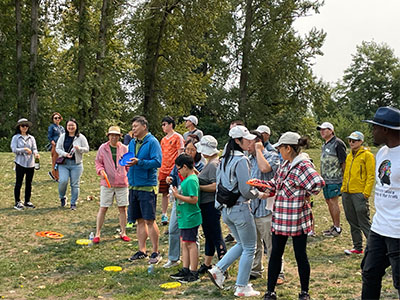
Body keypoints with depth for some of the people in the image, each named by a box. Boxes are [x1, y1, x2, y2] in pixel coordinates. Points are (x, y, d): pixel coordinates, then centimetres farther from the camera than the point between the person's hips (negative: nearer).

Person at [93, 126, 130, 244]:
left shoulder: (124, 148, 6)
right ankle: (97, 234, 7)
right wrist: (101, 171, -11)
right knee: (103, 208, -1)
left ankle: (123, 233, 18)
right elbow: (98, 162, 8)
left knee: (123, 208, 6)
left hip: (122, 183, 2)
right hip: (107, 182, -2)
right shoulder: (103, 148, 2)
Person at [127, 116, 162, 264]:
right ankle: (142, 251, 21)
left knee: (149, 220, -5)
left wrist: (139, 162, -24)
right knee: (140, 220, 12)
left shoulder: (152, 142, -8)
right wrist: (127, 162, 1)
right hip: (133, 185, 7)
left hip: (147, 186, -7)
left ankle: (156, 252, 5)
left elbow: (157, 162, -17)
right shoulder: (132, 143, 14)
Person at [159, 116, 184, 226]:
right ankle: (164, 215, 16)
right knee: (164, 193, 8)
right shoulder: (163, 140, 16)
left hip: (174, 170, -6)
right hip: (164, 170, 6)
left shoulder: (178, 137, -3)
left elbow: (180, 154, -7)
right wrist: (159, 170, 15)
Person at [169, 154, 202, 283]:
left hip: (190, 218, -10)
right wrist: (177, 193, 12)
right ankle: (185, 270, 24)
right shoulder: (188, 178, 13)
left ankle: (194, 274, 3)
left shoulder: (191, 180, -18)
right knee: (184, 243, 15)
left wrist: (178, 196, -21)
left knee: (190, 244, -4)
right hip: (185, 218, 10)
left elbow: (194, 199, -24)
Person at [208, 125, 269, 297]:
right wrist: (259, 194, -1)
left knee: (241, 244, 22)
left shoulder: (224, 160, 9)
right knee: (249, 248, 5)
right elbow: (245, 190, -18)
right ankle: (242, 288, 9)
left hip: (226, 210, 9)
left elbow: (219, 184, 15)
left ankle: (218, 270, 12)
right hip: (240, 209, -8)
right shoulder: (241, 160, -17)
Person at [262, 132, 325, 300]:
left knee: (300, 256, 7)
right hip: (280, 218, 8)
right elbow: (276, 183, 19)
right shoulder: (285, 165, 8)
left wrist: (305, 195, -15)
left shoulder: (303, 166, -18)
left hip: (297, 219, -8)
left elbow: (319, 183, -30)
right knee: (275, 254, 11)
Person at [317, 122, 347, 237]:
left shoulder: (338, 143, -11)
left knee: (333, 201, -6)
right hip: (326, 179, 9)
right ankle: (334, 225, 23)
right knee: (328, 201, 12)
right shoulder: (325, 145, 16)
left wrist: (344, 177, -14)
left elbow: (344, 162, -13)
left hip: (335, 179, -9)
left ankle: (337, 228, 1)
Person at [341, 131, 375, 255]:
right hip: (347, 194, 7)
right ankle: (357, 247, 20)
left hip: (359, 194, -7)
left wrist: (366, 193, -15)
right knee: (353, 222, 11)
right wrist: (343, 188, 13)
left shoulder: (367, 155, -5)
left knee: (364, 223, -6)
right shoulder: (349, 156, 16)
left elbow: (371, 176, -10)